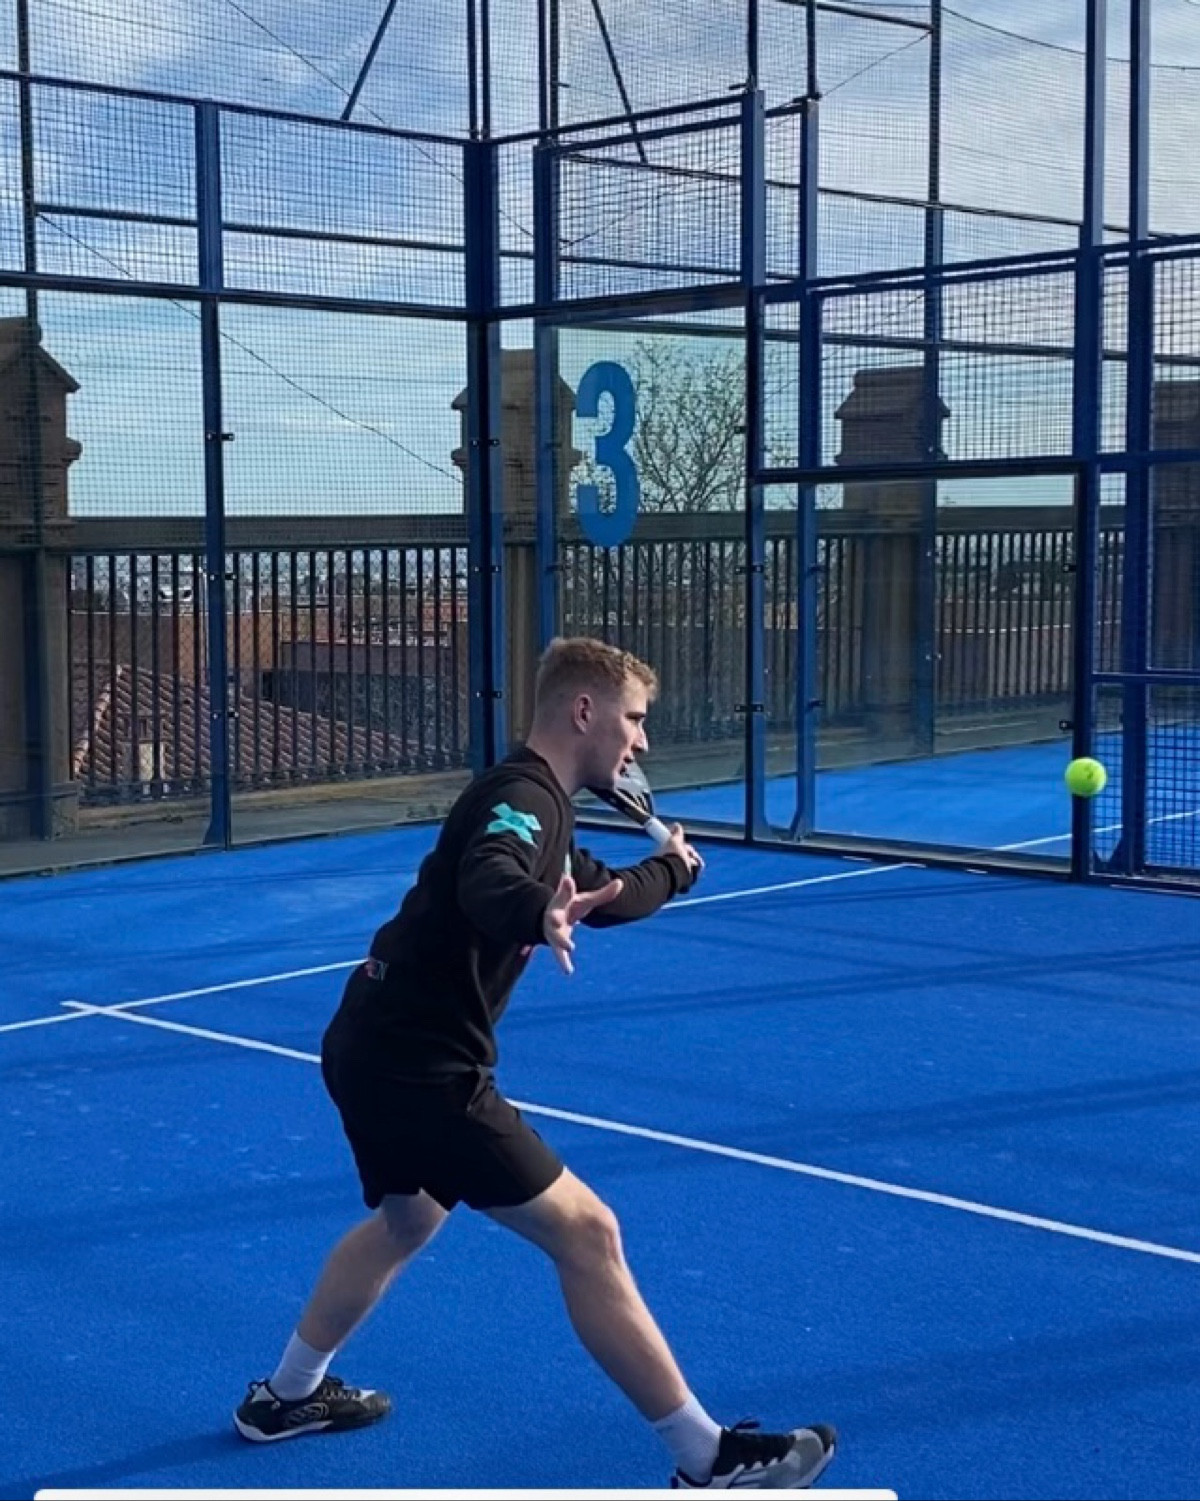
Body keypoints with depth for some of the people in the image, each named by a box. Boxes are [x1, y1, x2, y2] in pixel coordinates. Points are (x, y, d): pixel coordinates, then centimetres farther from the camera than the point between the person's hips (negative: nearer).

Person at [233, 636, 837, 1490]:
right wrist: (538, 917, -59)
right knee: (585, 1232, -9)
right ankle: (708, 1459, -4)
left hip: (383, 1049, 11)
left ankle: (286, 1397, 49)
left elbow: (598, 895, 32)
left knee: (407, 1222, 33)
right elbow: (485, 885, -39)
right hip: (416, 1064, -11)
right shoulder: (523, 795, -16)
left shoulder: (540, 804, 15)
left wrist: (671, 870, 44)